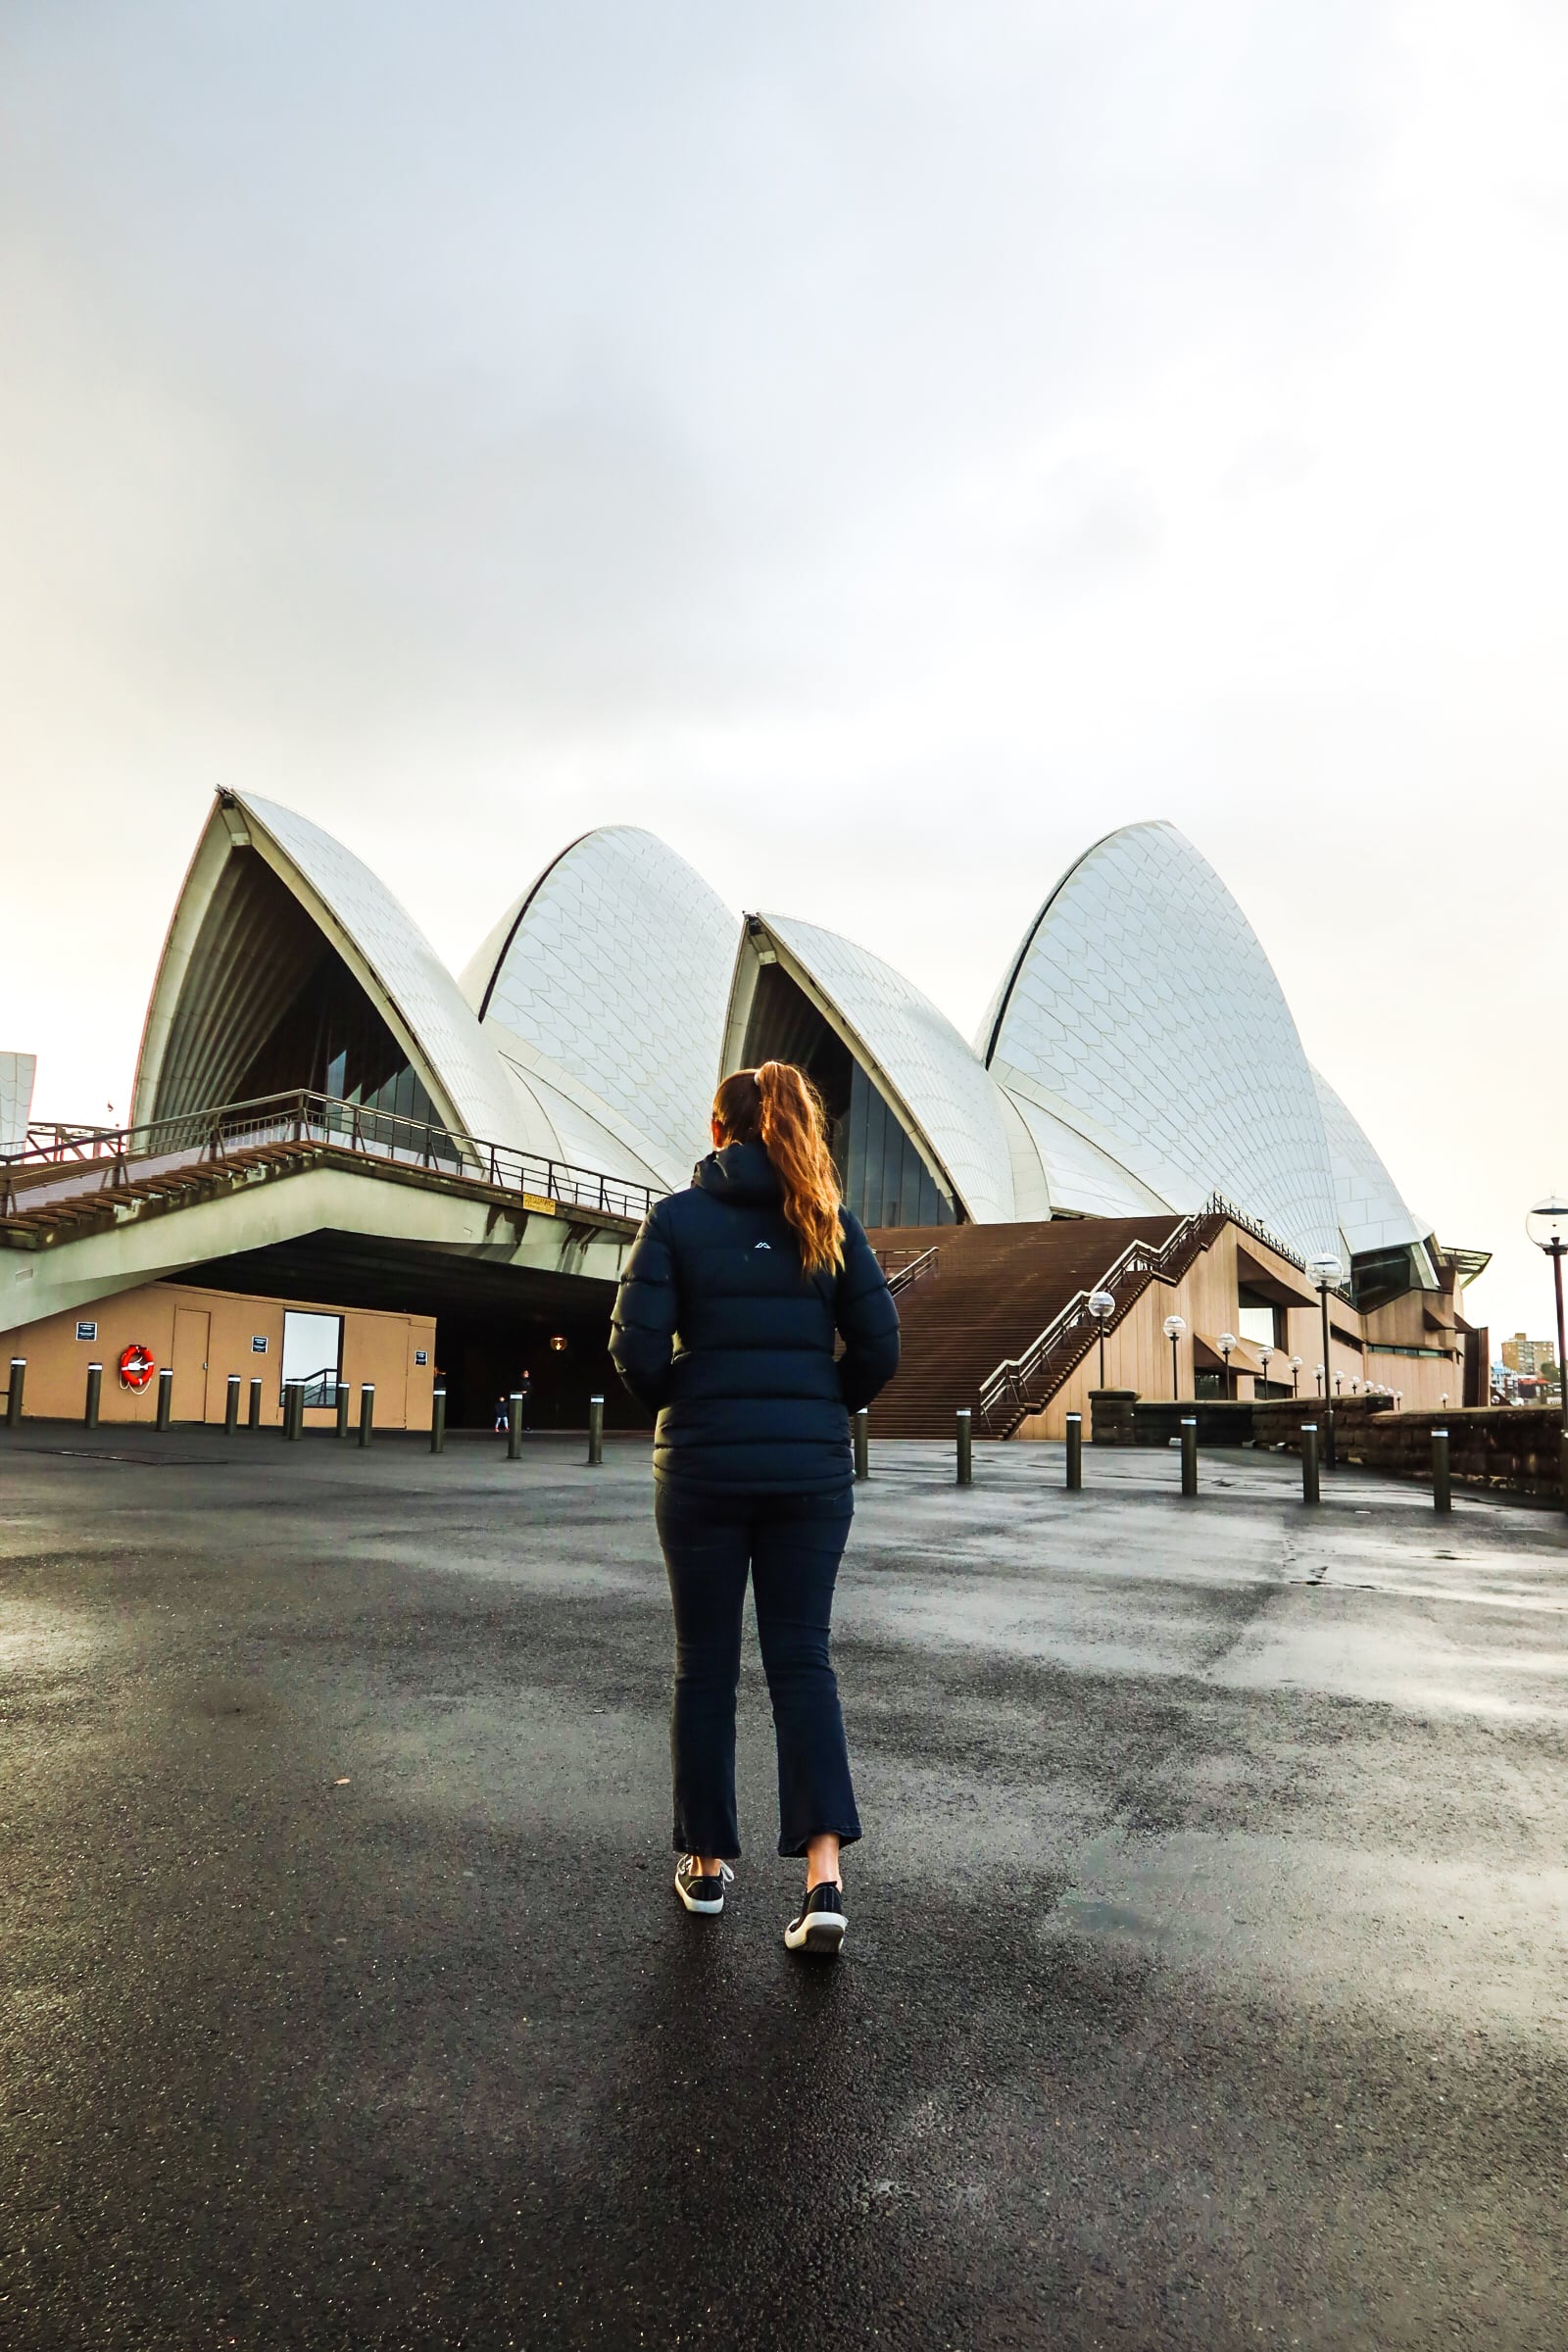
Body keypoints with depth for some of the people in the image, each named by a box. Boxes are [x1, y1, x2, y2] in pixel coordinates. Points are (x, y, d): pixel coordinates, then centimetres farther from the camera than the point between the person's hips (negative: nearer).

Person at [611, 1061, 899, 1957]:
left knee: (706, 1665, 12)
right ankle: (825, 1872, 0)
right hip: (812, 1466, 2)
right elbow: (880, 1350, -1)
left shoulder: (677, 1218, -3)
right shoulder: (830, 1220, 2)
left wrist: (681, 1407, 9)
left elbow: (638, 1351, -10)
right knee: (802, 1658, 10)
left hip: (704, 1464, -1)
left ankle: (707, 1862, 25)